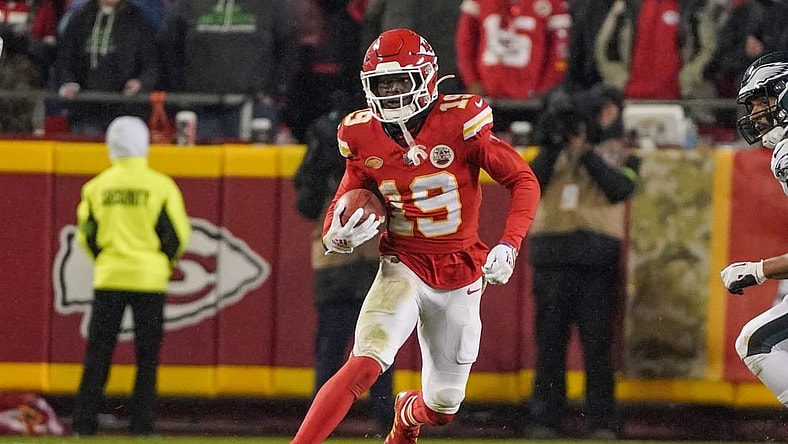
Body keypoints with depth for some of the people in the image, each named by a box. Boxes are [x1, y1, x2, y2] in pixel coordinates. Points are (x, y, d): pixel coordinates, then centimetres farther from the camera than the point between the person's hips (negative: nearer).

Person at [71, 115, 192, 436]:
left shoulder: (97, 186, 1)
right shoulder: (160, 185, -5)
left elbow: (86, 233, 5)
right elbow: (177, 233, -3)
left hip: (108, 277, 2)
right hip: (149, 278, -2)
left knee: (98, 353, 5)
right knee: (147, 355, 4)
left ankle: (84, 421, 2)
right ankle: (142, 423, 1)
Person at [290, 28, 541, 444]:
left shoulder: (459, 121, -14)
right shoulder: (363, 136, -5)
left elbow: (524, 181, -9)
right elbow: (342, 205, 7)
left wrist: (509, 245, -22)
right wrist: (338, 235, -18)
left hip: (461, 275, 0)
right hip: (403, 266, 0)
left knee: (443, 405, 12)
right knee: (364, 365, -27)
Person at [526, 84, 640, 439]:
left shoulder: (623, 156, 13)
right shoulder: (557, 151, 16)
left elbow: (620, 190, -8)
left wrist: (585, 153, -10)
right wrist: (551, 147, -8)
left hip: (597, 261, -2)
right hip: (552, 259, 2)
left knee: (598, 344, -4)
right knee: (549, 342, 3)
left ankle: (603, 423, -3)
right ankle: (545, 420, 6)